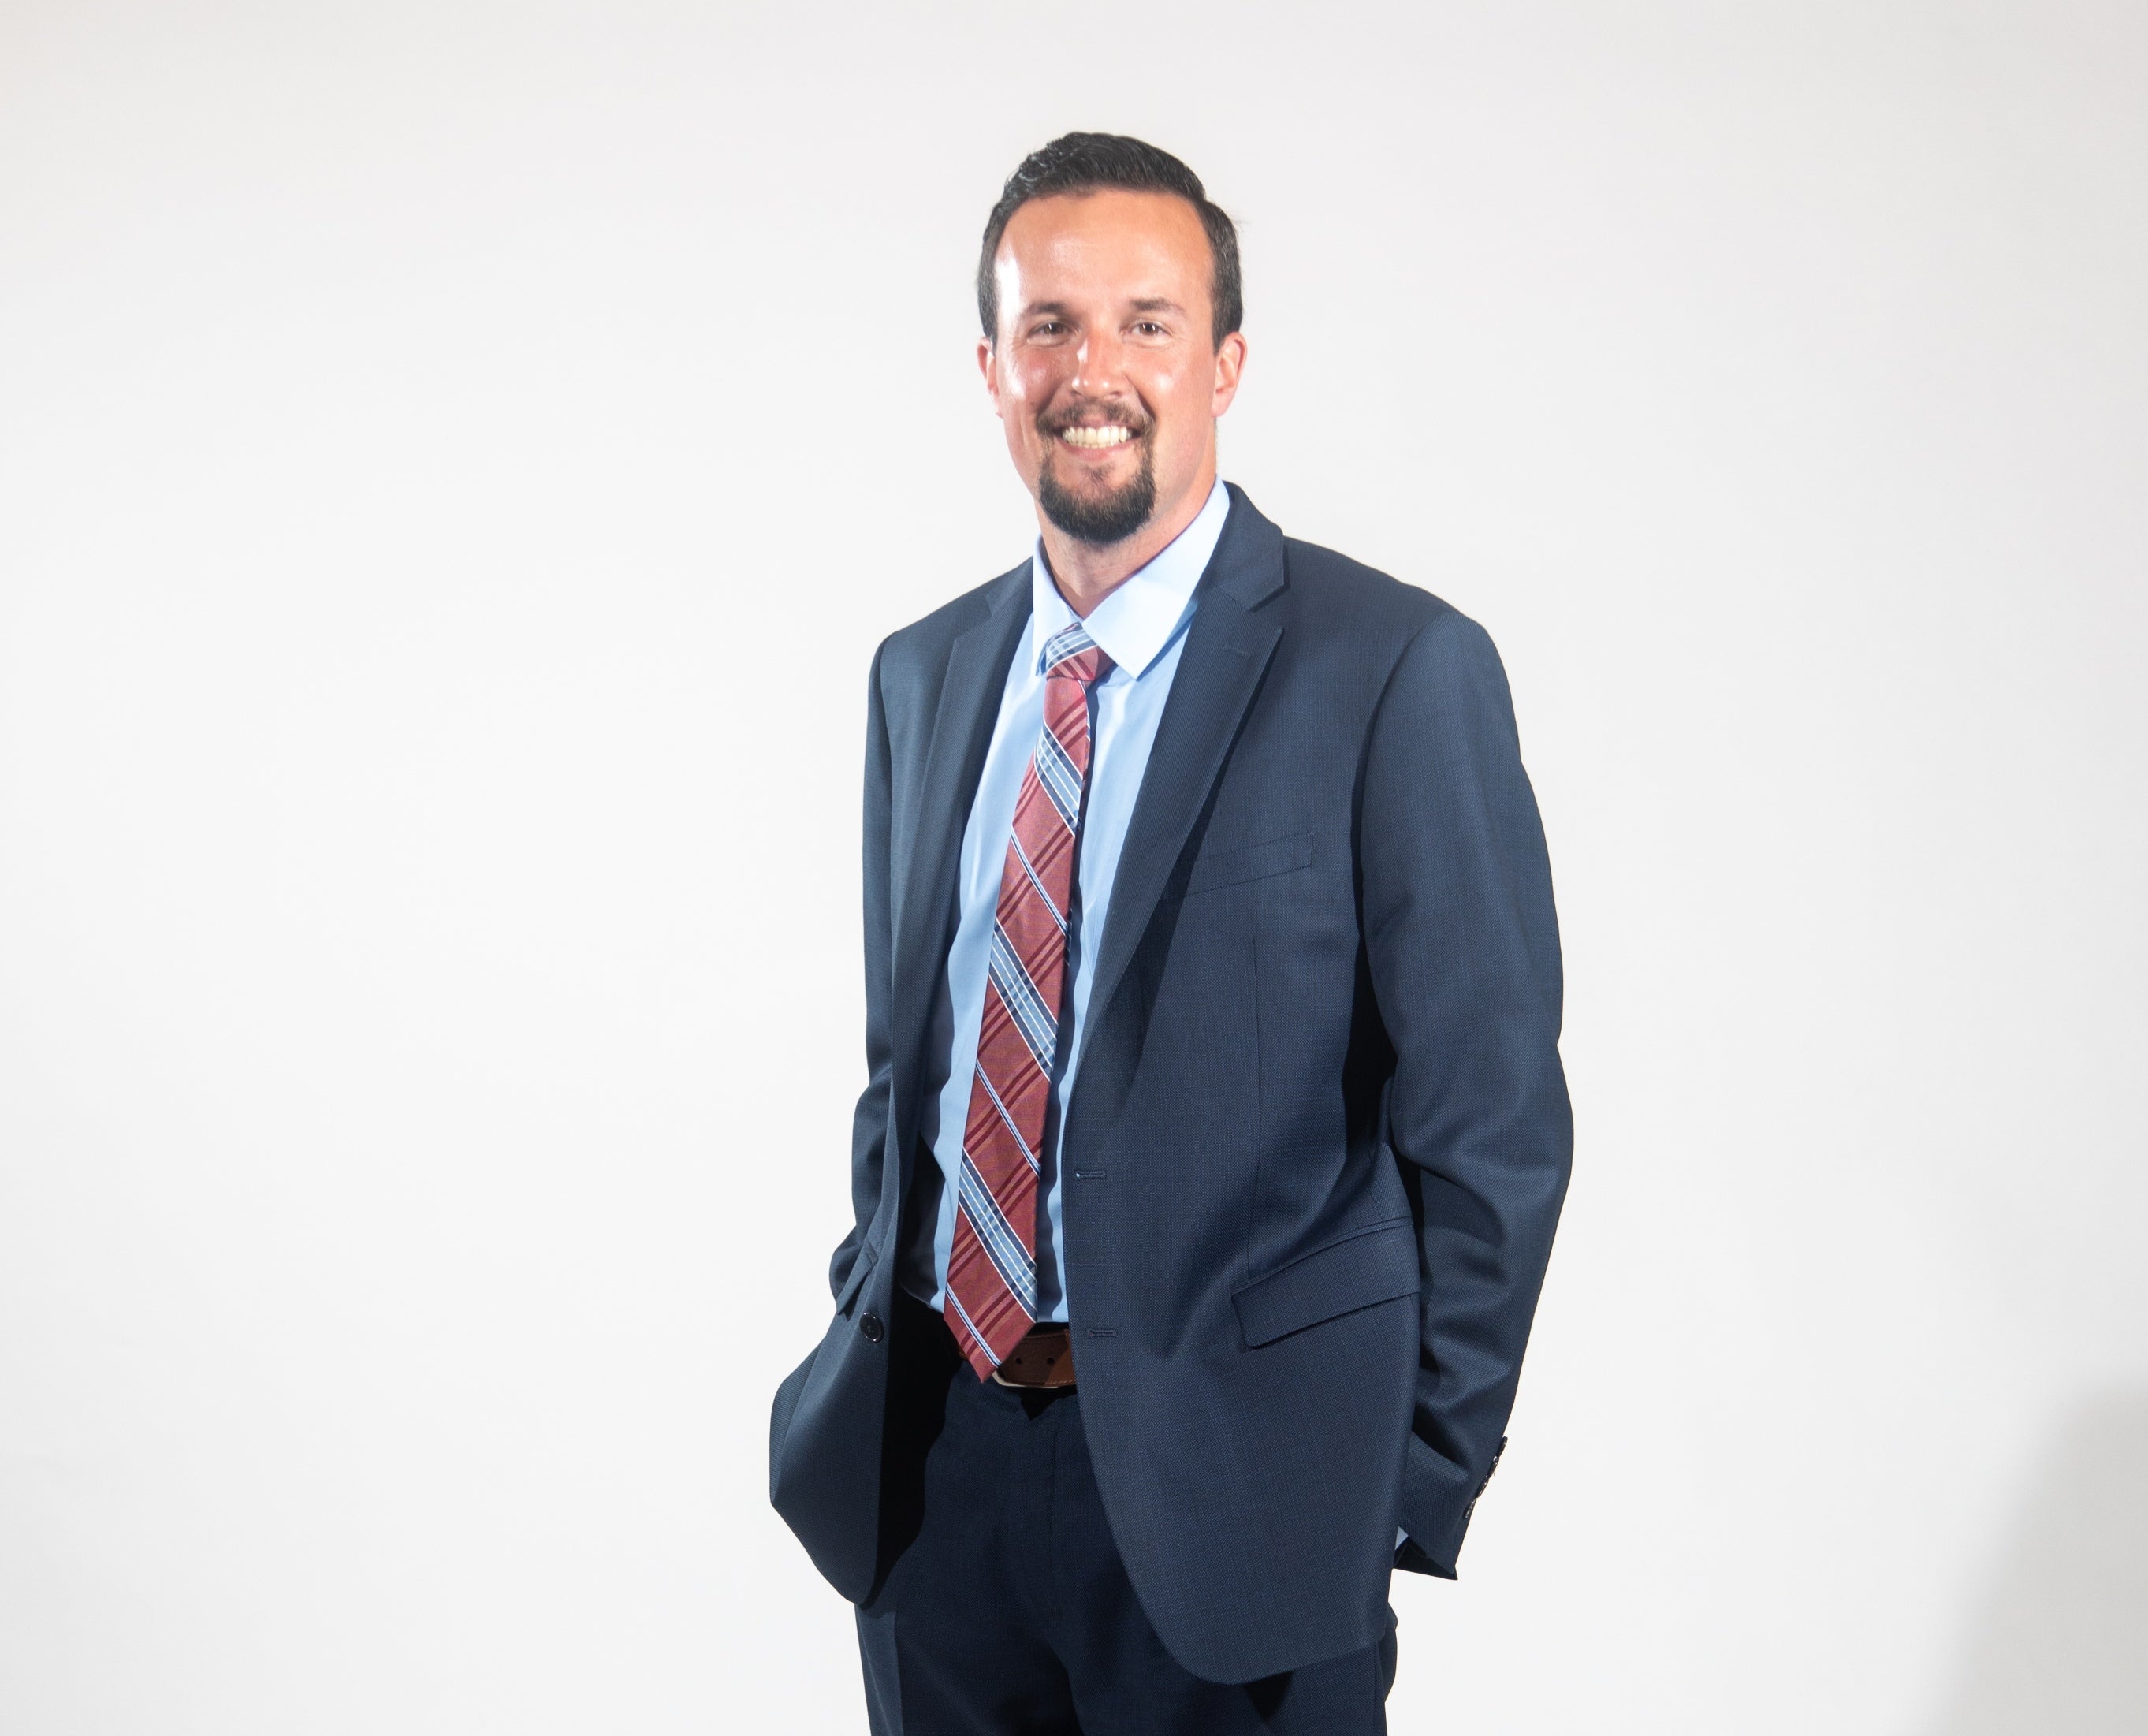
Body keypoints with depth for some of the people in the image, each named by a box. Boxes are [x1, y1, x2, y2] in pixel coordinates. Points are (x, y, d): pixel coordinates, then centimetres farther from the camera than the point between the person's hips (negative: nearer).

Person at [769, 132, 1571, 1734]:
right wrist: (870, 1349, 10)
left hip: (1223, 1481, -5)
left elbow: (1489, 1124, -10)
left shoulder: (1397, 670, -10)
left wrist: (1411, 1496, -9)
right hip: (928, 1462, 5)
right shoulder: (923, 675, 8)